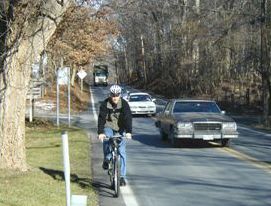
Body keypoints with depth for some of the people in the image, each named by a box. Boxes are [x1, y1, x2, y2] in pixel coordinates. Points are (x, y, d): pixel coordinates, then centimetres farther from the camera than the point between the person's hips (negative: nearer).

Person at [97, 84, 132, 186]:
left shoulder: (124, 104, -15)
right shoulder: (105, 104, -15)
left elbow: (128, 118, -25)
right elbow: (101, 118, -23)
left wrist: (128, 132, -39)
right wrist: (100, 132, -36)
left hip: (121, 129, 0)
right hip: (109, 126, 0)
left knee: (122, 152, -6)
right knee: (106, 138, -33)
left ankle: (122, 176, -2)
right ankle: (107, 159, -11)